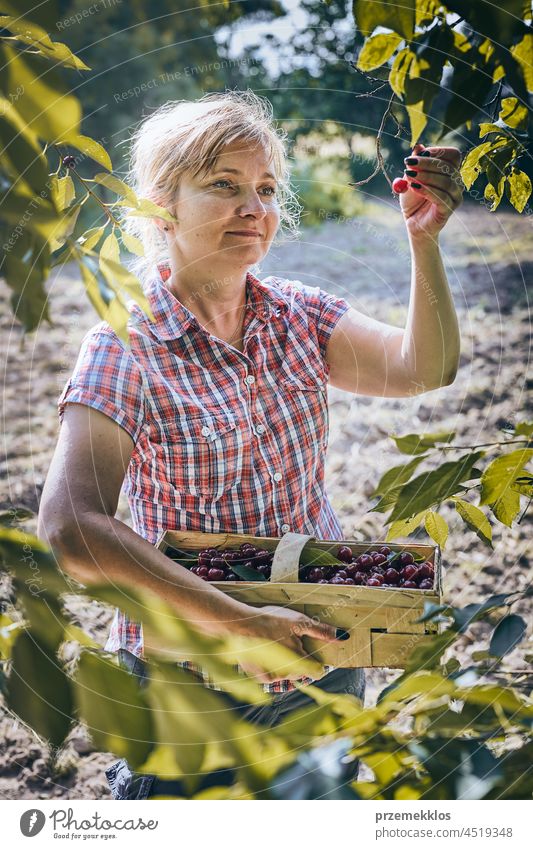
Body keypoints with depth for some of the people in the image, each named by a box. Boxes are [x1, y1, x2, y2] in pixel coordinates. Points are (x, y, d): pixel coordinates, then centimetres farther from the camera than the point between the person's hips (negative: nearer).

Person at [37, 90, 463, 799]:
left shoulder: (295, 314, -2)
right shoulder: (127, 345, -18)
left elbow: (425, 368, -12)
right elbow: (69, 527, -29)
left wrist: (425, 241, -26)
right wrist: (239, 622, -32)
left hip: (323, 649, 5)